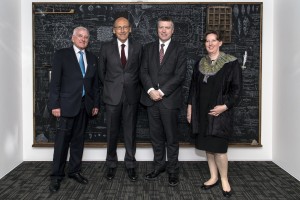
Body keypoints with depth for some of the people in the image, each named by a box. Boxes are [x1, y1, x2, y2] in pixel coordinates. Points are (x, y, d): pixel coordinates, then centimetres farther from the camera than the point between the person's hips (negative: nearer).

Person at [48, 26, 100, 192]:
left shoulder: (92, 58, 13)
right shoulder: (61, 55, 0)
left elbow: (95, 84, 14)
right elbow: (55, 81, -5)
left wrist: (96, 104, 9)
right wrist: (55, 104, -11)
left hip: (85, 105, 4)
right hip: (67, 104, -4)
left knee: (78, 139, 10)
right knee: (62, 139, -2)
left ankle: (75, 171, 22)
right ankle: (57, 175, 8)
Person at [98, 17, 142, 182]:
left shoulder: (137, 47, 4)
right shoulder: (106, 47, 2)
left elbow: (140, 70, 10)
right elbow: (101, 71, 10)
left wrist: (133, 87, 8)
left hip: (131, 96, 0)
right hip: (112, 96, 0)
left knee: (130, 132, 6)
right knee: (112, 132, 7)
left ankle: (130, 165, 20)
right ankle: (111, 164, 23)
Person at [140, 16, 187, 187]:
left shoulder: (179, 50, 1)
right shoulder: (149, 48, 12)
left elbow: (180, 75, -8)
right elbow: (144, 71, 5)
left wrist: (161, 91, -14)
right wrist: (151, 90, -11)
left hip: (170, 99, -3)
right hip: (152, 98, 3)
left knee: (171, 137, 4)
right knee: (156, 136, 11)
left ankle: (173, 170, 17)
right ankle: (159, 166, 25)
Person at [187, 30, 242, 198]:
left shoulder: (231, 63, -6)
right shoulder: (200, 64, 9)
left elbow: (237, 88, -8)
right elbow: (193, 87, 13)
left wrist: (225, 106, -18)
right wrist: (190, 106, 9)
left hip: (220, 112, -5)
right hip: (202, 112, 5)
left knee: (218, 147, -5)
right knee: (207, 146, 10)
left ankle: (224, 179, 15)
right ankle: (214, 177, 24)